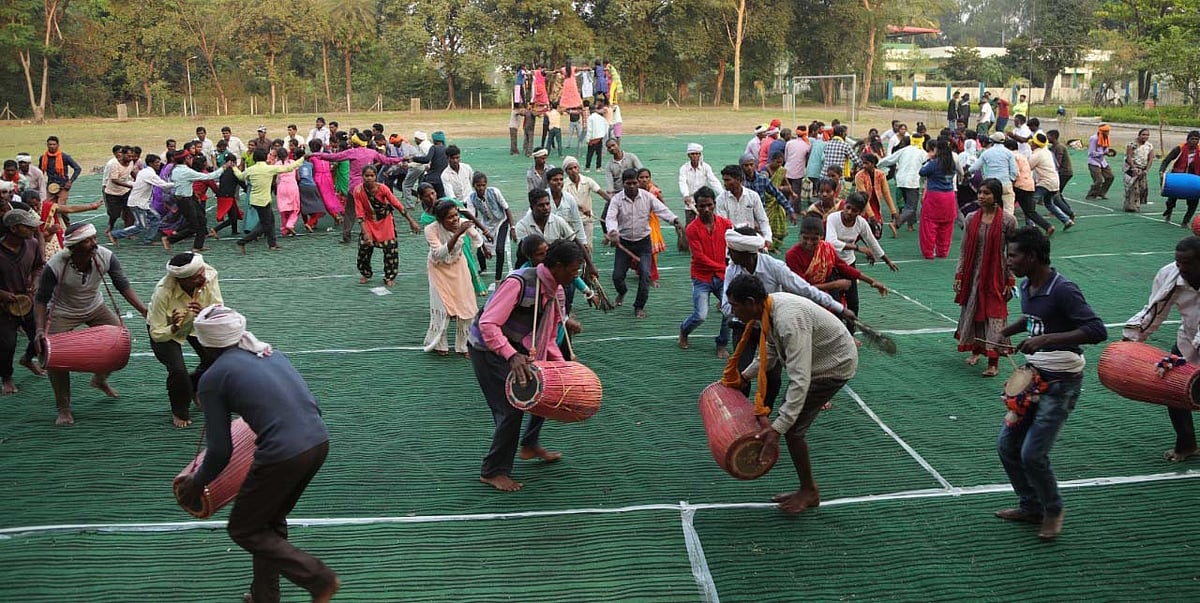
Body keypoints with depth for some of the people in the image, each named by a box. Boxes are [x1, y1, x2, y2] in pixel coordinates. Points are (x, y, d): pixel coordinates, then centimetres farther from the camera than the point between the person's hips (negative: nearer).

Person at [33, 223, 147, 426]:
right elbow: (41, 300, -19)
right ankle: (64, 409, 7)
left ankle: (100, 379, 25)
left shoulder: (105, 257, -25)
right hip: (62, 314, -3)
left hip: (95, 308, 3)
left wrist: (144, 311, -27)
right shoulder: (55, 266, -31)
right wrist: (40, 329, -31)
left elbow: (123, 286, -17)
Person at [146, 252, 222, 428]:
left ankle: (195, 388, 26)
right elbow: (157, 333, -31)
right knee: (178, 370, -22)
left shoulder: (209, 275, -32)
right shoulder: (163, 292, -39)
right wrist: (174, 328, -50)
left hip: (195, 323, 4)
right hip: (165, 329, -4)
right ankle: (179, 413, 9)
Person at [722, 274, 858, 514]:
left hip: (835, 365, -9)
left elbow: (800, 381, -41)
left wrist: (777, 429, -43)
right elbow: (770, 353, 13)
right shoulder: (769, 308, -7)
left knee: (792, 427, -9)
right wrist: (744, 377, 9)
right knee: (788, 421, 10)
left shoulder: (789, 320, -36)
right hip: (816, 359, 9)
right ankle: (807, 489, 21)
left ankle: (809, 492, 9)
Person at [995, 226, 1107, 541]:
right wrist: (1006, 331, 9)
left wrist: (1047, 339, -34)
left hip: (1061, 383, -9)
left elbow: (1097, 331, -29)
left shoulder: (1062, 290, -22)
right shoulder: (1026, 286, 5)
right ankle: (1031, 507, 29)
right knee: (1007, 446, 10)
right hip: (1033, 376, 9)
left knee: (1032, 454, -9)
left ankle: (1053, 510, 18)